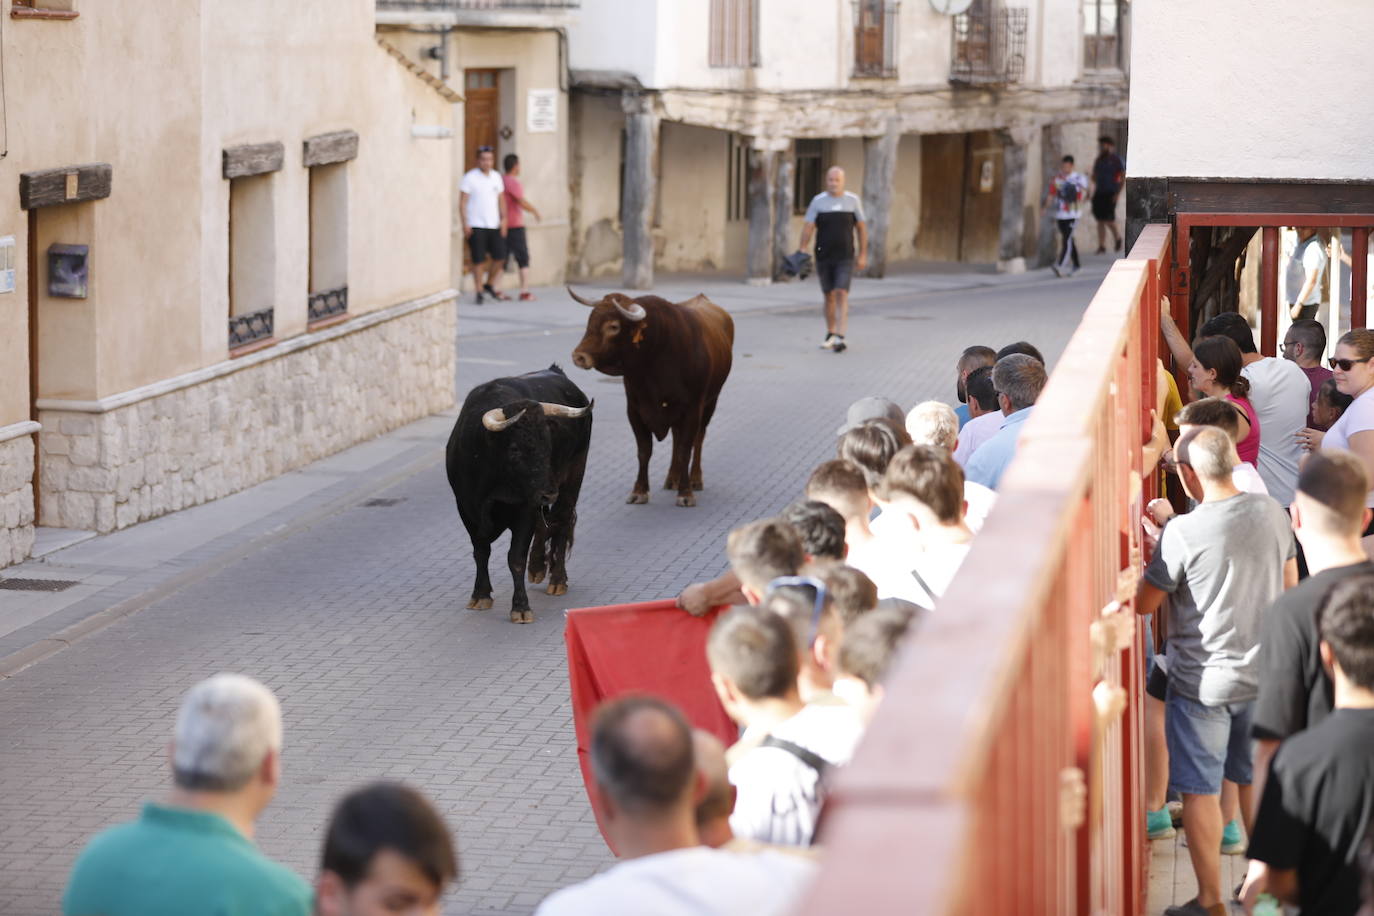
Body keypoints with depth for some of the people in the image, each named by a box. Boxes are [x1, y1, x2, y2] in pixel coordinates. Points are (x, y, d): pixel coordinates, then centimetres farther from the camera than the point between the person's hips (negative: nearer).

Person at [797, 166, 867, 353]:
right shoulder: (818, 201, 1)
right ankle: (830, 334, 28)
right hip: (823, 257, 2)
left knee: (841, 294, -14)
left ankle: (840, 338, -20)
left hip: (845, 257, -2)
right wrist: (801, 252, -14)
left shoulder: (852, 200, 2)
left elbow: (861, 228, 7)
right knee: (829, 295, 11)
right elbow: (808, 227, -4)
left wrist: (863, 254, 4)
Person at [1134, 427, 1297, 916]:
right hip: (1264, 673, 6)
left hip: (1201, 683, -5)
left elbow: (1144, 603, -10)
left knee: (1200, 789, 5)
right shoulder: (1272, 514, -5)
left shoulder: (1182, 532, -21)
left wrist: (1153, 558, 6)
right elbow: (1291, 586, 9)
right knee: (1256, 779, 21)